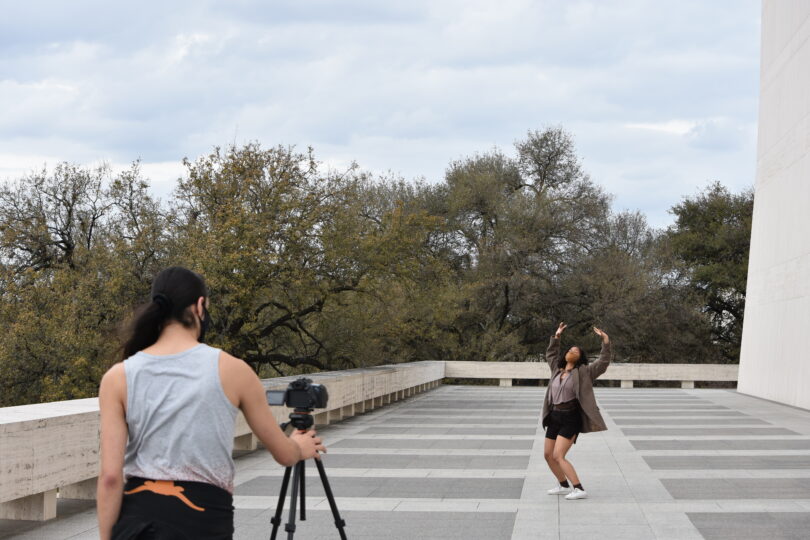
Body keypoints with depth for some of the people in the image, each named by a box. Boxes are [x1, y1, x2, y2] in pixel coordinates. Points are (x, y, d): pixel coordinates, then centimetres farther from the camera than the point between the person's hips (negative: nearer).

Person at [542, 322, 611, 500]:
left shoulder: (583, 372, -4)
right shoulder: (558, 369, 13)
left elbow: (603, 362, -14)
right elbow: (550, 355, 31)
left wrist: (605, 340, -20)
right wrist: (557, 337, 28)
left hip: (571, 419, -8)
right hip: (555, 417, 8)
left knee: (558, 456, -17)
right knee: (548, 455, 12)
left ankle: (580, 490, -16)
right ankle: (564, 486, 29)